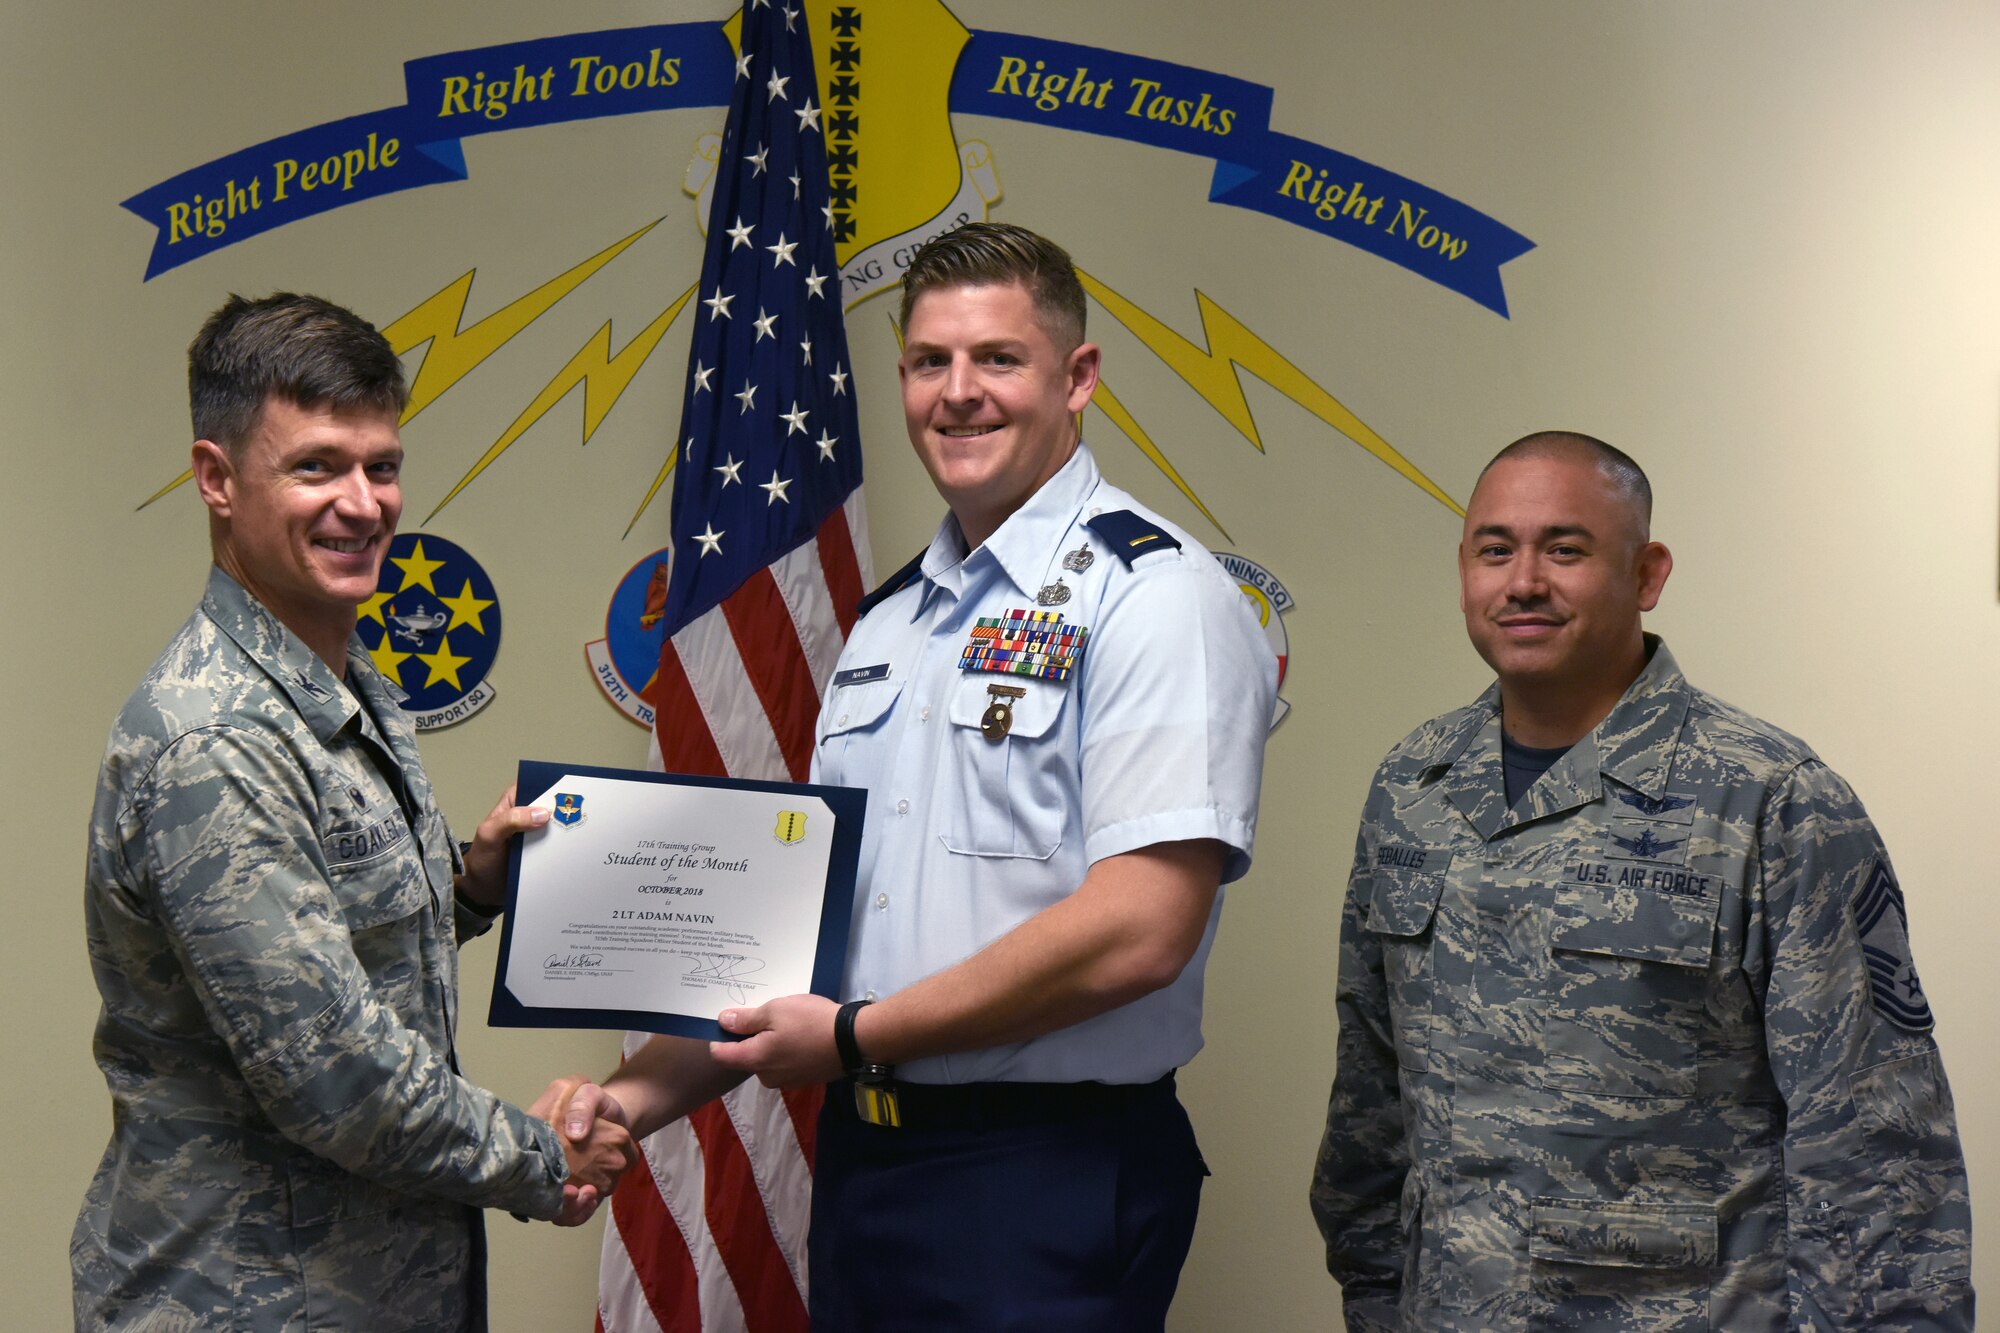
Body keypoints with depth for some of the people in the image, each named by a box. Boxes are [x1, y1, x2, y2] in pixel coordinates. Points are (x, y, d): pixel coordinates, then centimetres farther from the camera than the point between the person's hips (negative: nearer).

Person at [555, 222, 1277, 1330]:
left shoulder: (1151, 594, -11)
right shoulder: (887, 620, 14)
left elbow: (1139, 929, -21)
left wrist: (857, 1035, -13)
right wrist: (643, 1092, 4)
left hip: (1047, 1187, -7)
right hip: (858, 1156, 7)